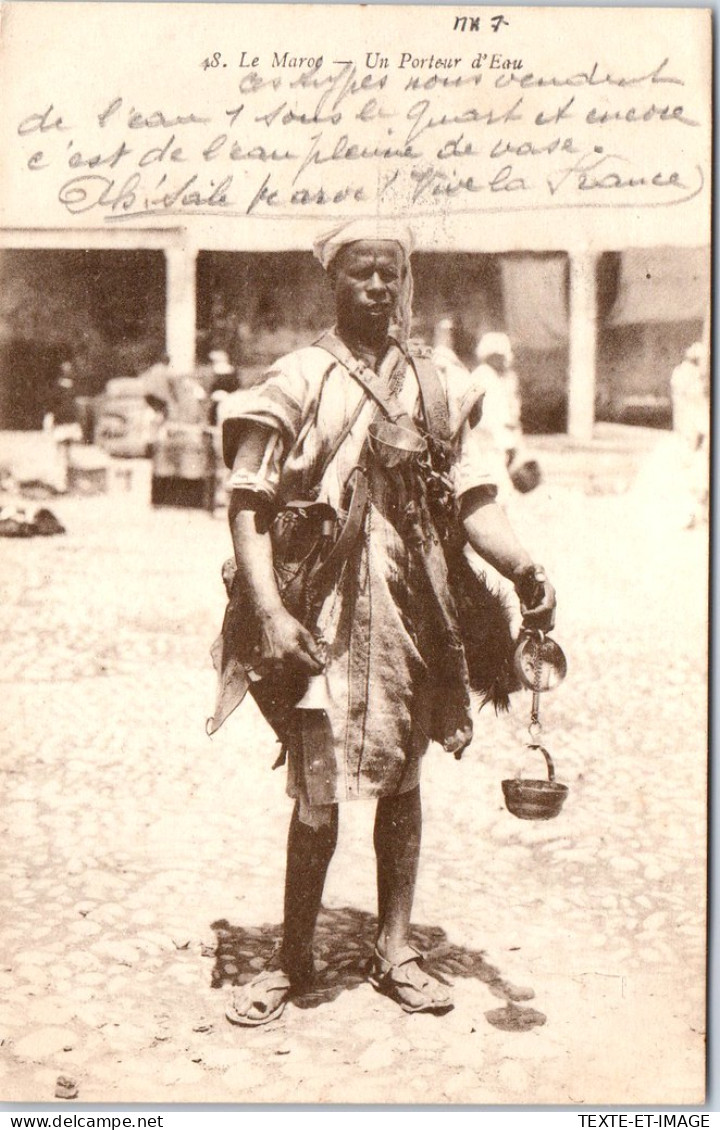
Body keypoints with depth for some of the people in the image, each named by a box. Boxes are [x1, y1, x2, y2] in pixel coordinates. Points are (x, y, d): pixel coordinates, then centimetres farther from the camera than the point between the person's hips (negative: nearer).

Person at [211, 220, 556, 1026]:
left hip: (415, 609, 4)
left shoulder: (438, 386, 10)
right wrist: (268, 612, -16)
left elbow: (472, 501, 5)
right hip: (326, 610, -3)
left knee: (402, 780, 12)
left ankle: (394, 949, 26)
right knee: (319, 793, -2)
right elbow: (248, 505, -5)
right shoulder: (296, 381, -1)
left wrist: (523, 568, -13)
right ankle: (293, 958, 17)